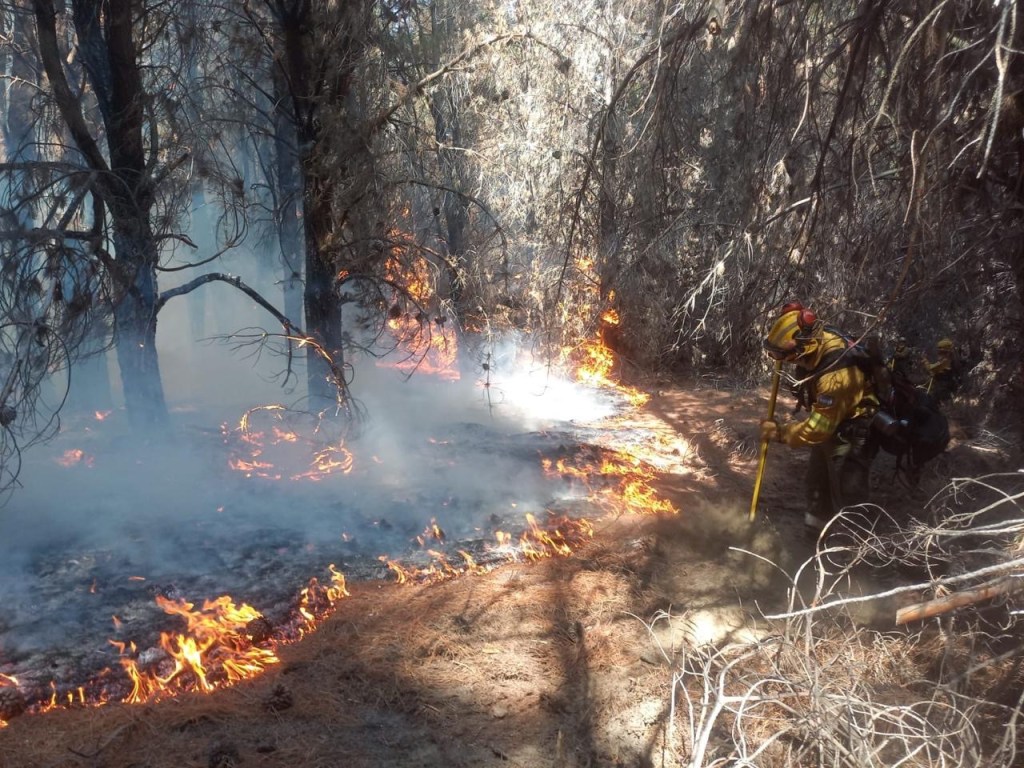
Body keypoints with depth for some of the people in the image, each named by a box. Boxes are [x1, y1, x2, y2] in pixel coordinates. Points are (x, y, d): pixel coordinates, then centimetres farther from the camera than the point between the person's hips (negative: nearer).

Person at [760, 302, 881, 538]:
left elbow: (818, 428, -34)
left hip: (851, 436, -10)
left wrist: (781, 433, -21)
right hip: (830, 424, 10)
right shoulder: (822, 341, -15)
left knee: (847, 496, -3)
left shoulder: (836, 376, -41)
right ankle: (815, 531, 44)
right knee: (817, 484, 24)